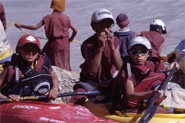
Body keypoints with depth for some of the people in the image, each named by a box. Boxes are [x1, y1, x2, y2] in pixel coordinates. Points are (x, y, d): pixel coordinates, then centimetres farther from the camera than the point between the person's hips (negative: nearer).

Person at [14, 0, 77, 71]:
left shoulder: (48, 18, -9)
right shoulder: (66, 18, -3)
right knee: (64, 63, 15)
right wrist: (71, 39, 16)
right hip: (65, 43, 3)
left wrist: (21, 25, -4)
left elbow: (35, 27, -12)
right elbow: (75, 30, -3)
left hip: (54, 43, -3)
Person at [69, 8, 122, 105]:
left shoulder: (115, 41, -3)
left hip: (107, 80, 4)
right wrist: (100, 48, -29)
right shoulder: (88, 44, -15)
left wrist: (112, 47, -23)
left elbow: (119, 67, -12)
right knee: (77, 99, -26)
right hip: (90, 81, -4)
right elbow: (93, 69, -25)